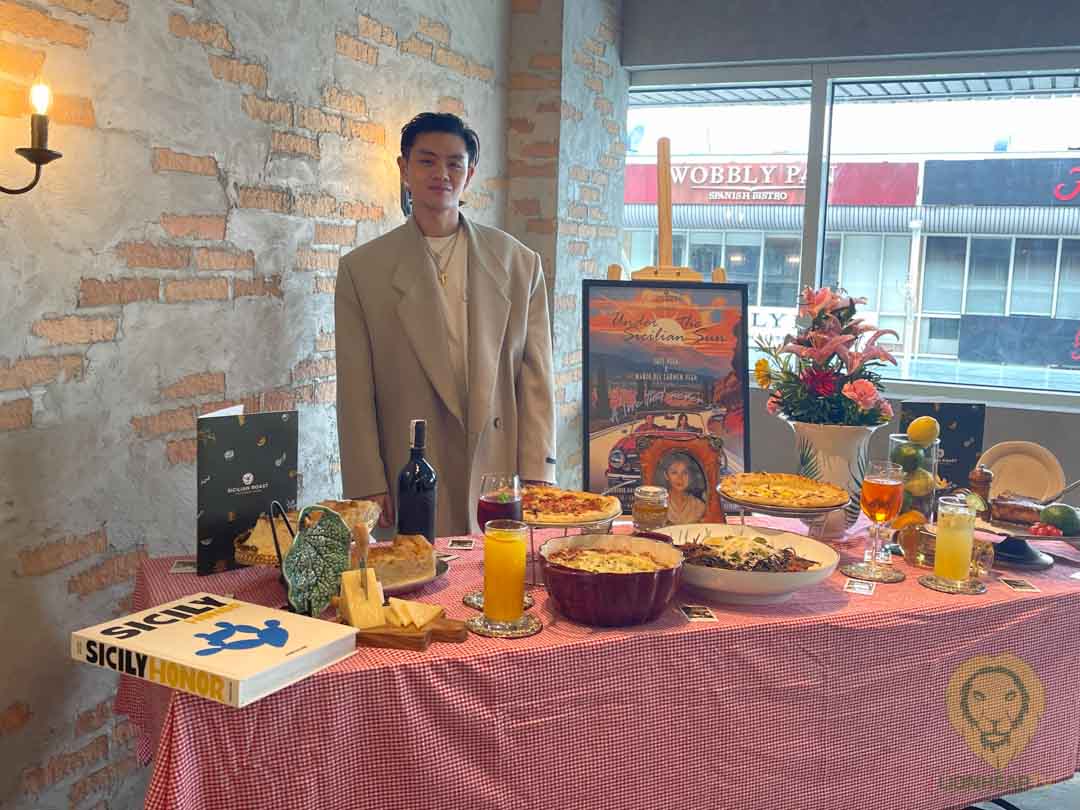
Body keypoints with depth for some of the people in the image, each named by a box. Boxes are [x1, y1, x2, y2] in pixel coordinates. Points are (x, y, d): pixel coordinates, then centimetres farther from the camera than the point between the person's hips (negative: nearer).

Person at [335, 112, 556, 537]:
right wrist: (368, 490, -4)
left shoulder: (519, 263, 6)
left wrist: (536, 477, -1)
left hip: (501, 475, 1)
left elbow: (536, 379, 5)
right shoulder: (361, 270, 3)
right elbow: (355, 394, 1)